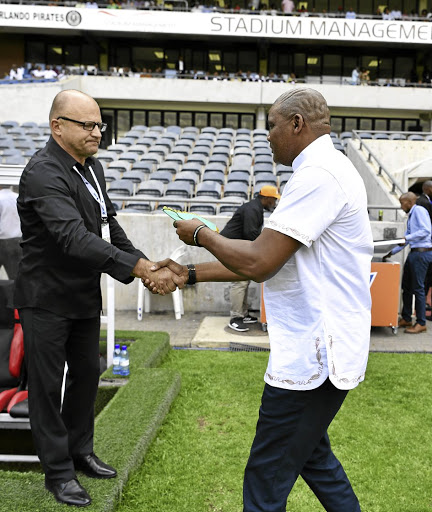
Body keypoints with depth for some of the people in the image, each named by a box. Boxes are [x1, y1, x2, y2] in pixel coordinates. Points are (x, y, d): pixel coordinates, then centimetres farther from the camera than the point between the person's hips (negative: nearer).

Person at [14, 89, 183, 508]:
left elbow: (108, 225, 13)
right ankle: (58, 472, 22)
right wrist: (140, 268, -42)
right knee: (47, 385, 5)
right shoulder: (43, 173, -24)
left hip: (84, 296, 9)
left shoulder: (92, 167, 6)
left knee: (87, 373, 18)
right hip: (46, 299, -8)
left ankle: (80, 452, 37)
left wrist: (145, 263, 1)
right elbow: (74, 238, -36)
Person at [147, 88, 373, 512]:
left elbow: (258, 263, -23)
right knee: (310, 453, 26)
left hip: (313, 356, -11)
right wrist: (189, 274, 11)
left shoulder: (318, 175, -19)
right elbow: (267, 258, 14)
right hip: (318, 347, 11)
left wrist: (201, 234, -5)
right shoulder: (325, 170, 16)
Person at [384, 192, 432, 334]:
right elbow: (407, 238, 26)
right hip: (414, 253, 10)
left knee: (418, 288, -6)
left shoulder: (419, 210, -8)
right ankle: (406, 319, 22)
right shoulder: (411, 216, 21)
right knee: (406, 286, 12)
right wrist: (392, 252, 25)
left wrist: (407, 238, -19)